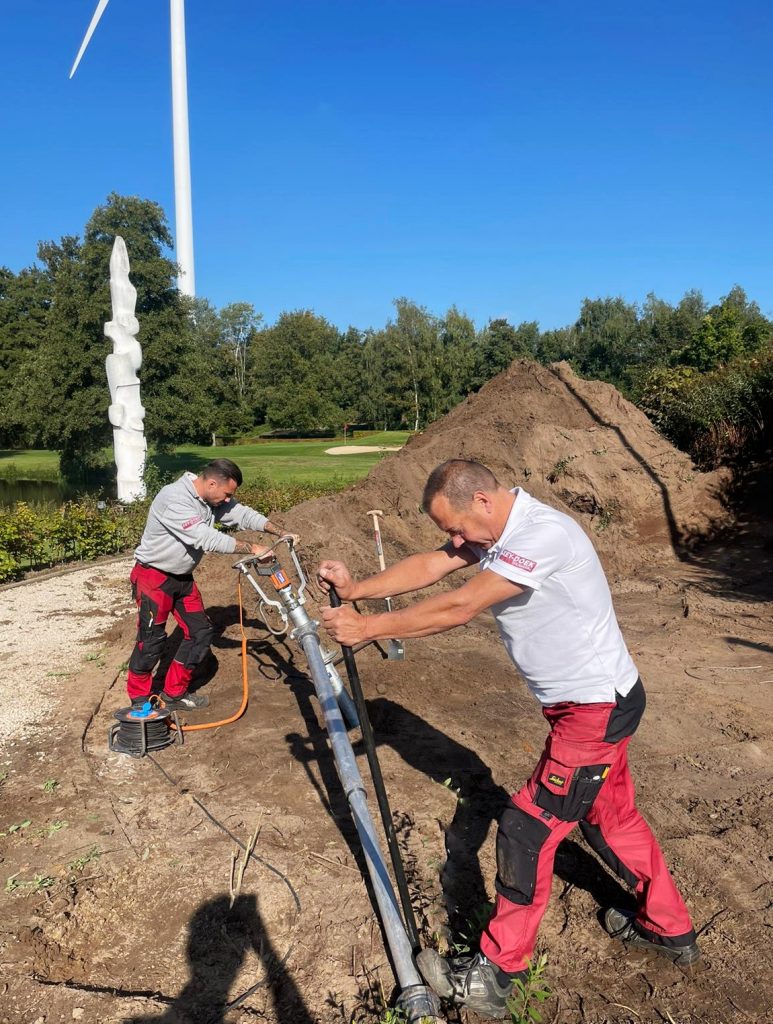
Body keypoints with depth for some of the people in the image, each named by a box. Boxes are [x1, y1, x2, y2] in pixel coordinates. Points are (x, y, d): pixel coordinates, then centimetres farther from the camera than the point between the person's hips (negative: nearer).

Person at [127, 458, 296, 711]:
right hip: (154, 576, -8)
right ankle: (139, 699, 15)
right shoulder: (174, 499, -28)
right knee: (152, 638, -5)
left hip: (182, 577, 8)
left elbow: (243, 515, 2)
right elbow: (207, 538, -34)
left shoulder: (212, 499, -2)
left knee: (200, 632, 5)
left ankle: (174, 694, 19)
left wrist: (281, 533, -10)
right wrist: (252, 548, -31)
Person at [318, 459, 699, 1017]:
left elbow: (458, 607, -30)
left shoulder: (543, 534, -29)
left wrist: (369, 627, -24)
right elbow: (429, 565, -3)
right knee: (610, 814, 24)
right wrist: (356, 589, -14)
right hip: (598, 701, 10)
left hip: (595, 709, -10)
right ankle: (670, 930, 44)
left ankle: (495, 975, 14)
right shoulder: (496, 530, 1)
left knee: (527, 829, -3)